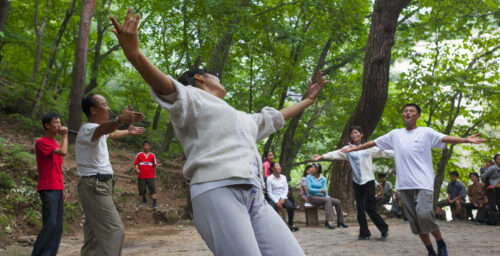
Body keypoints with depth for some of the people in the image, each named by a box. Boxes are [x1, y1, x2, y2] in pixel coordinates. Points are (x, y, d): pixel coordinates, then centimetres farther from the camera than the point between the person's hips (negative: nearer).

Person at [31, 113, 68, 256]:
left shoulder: (56, 144, 18)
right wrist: (65, 135, -7)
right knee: (50, 225, -13)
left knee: (58, 227, 5)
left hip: (57, 189, 8)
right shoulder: (42, 142, -7)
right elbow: (63, 152, -21)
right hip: (48, 189, -8)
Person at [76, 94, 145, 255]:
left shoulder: (97, 128, 16)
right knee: (114, 230, -17)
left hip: (99, 186, 10)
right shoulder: (88, 129, -17)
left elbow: (111, 133, 40)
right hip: (95, 186, -10)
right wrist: (119, 120, -62)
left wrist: (127, 131, 55)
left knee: (95, 232, 12)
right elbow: (103, 129, -42)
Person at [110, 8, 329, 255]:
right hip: (217, 193, -8)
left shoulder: (242, 118, 35)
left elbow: (275, 117, 49)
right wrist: (134, 54, -29)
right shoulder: (192, 98, 11)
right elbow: (165, 86, -10)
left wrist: (309, 99, 56)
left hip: (255, 199, 8)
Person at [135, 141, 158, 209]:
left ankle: (154, 203, -11)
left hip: (150, 176, 0)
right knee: (142, 190, 6)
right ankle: (144, 200, 31)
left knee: (153, 189, -10)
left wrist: (155, 174, 15)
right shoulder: (139, 155, 3)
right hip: (141, 176, 0)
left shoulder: (152, 155, 6)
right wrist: (137, 170, -16)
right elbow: (136, 164, 4)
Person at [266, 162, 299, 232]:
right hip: (274, 198, -3)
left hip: (283, 198, 3)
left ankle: (290, 224, -9)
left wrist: (282, 198, -10)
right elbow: (269, 192, -6)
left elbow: (286, 189, 8)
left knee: (290, 206, -28)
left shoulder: (283, 177, 12)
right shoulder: (269, 178, -2)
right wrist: (277, 202, -15)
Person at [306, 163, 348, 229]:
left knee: (338, 202, -12)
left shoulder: (323, 179, 9)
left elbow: (325, 190, -2)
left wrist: (326, 197, -20)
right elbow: (309, 189, -10)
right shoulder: (309, 177, 0)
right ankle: (329, 221, -41)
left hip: (321, 196, 5)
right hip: (312, 197, -5)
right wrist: (320, 190, -14)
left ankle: (340, 222, -3)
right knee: (327, 200, -32)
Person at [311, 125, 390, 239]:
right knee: (360, 208, 5)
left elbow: (382, 152, 2)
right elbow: (336, 154, -6)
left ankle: (384, 228, 9)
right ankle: (364, 233, 14)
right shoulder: (348, 149, 5)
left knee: (369, 207, -9)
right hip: (356, 182, 3)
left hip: (368, 180, -3)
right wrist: (322, 156, -19)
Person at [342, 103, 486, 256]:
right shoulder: (395, 134, 14)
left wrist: (466, 140, -27)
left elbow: (445, 138, -11)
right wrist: (354, 148, 24)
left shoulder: (426, 132, 4)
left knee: (424, 215, -20)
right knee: (414, 220, 4)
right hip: (404, 185, 4)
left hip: (423, 182, -4)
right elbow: (374, 143, 21)